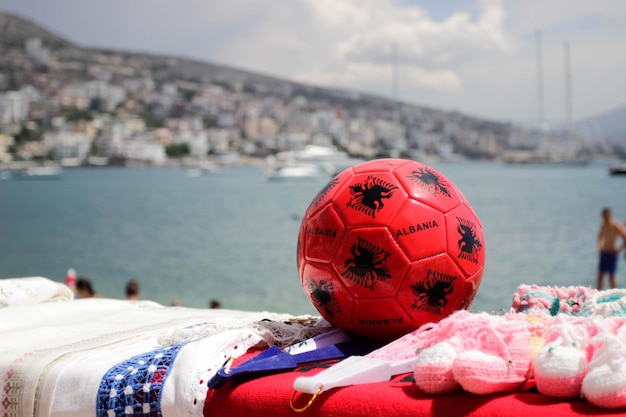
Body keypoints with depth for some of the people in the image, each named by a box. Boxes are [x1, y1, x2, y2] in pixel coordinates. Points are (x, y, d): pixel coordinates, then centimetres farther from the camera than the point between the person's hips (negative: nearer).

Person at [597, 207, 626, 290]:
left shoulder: (616, 226, -16)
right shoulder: (603, 225, 7)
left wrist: (619, 249, -17)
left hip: (612, 254, -7)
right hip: (603, 253, 7)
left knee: (611, 276, -4)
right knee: (600, 274, 8)